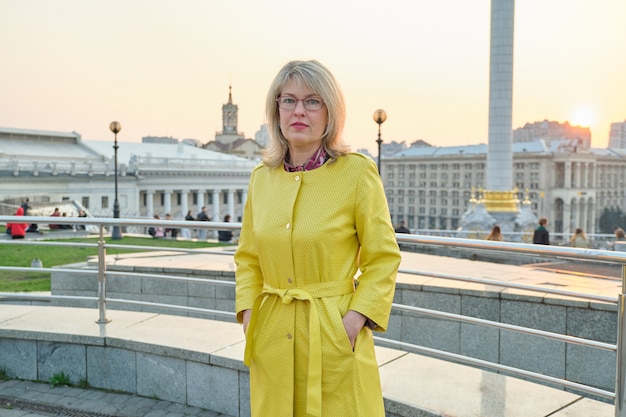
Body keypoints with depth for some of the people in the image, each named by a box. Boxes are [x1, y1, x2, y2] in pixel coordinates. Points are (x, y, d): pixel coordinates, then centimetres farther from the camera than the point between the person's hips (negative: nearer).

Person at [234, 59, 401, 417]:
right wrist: (248, 318, 1)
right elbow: (247, 259, 12)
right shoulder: (262, 176, 4)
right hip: (272, 337, 4)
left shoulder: (357, 171, -9)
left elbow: (383, 257, -6)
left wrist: (354, 320, -15)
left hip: (334, 334, -4)